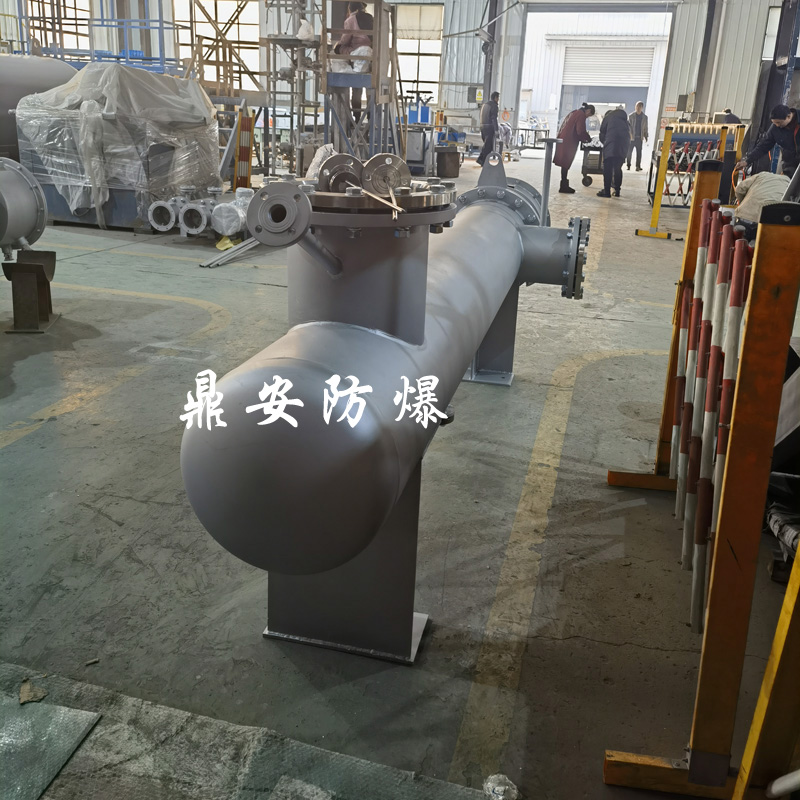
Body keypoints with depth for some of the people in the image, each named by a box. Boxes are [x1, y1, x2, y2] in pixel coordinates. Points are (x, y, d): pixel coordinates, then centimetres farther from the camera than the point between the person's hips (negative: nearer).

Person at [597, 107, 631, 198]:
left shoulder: (607, 117, 20)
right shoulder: (624, 120, 31)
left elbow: (602, 133, 15)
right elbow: (629, 133, 24)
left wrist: (605, 143, 30)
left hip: (611, 144, -5)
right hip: (624, 145, 5)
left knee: (607, 168, -4)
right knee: (618, 168, 14)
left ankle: (606, 191, -10)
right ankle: (617, 190, 13)